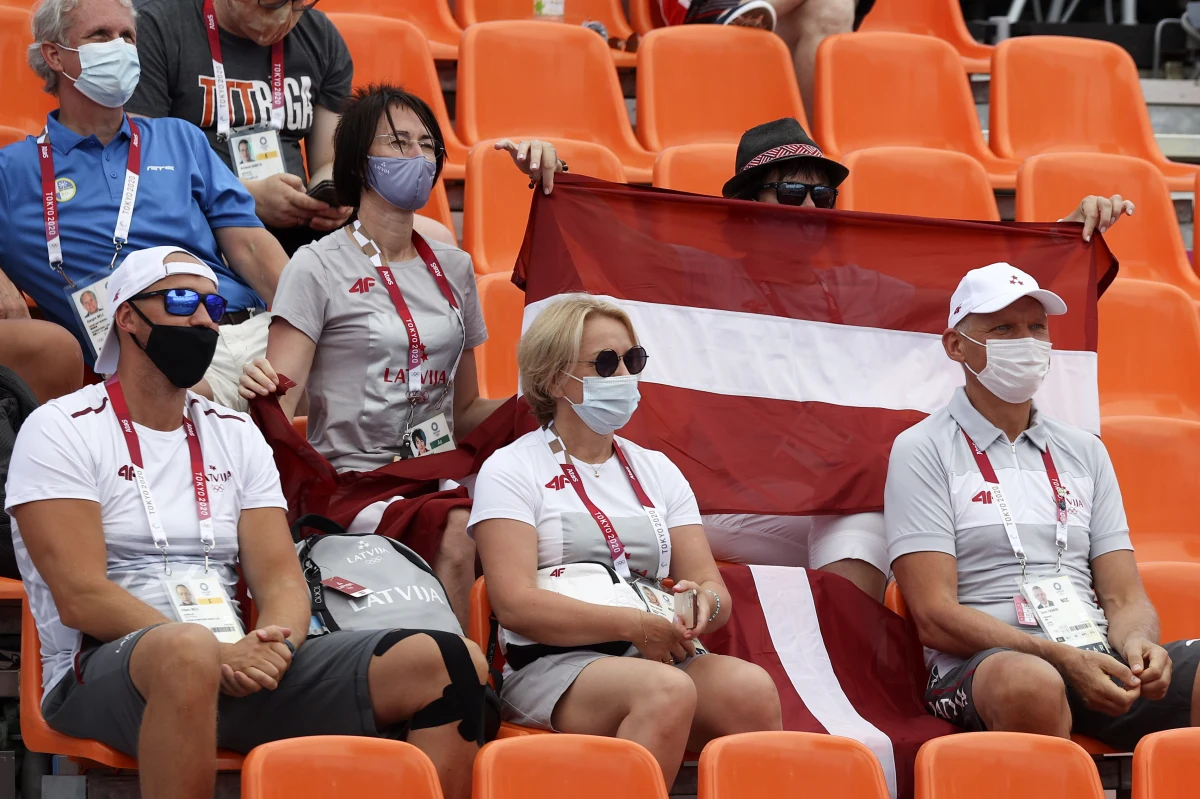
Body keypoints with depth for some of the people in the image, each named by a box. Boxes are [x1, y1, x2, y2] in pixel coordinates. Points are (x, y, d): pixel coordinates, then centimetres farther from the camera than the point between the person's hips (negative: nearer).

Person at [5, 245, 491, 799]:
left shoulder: (236, 437, 21)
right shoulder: (61, 431, 2)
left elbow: (281, 580, 11)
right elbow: (81, 597, -10)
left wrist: (272, 644, -14)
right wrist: (216, 654, -20)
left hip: (238, 666, 5)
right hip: (103, 673, -5)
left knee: (450, 665, -16)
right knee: (187, 651, -44)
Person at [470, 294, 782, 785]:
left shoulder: (657, 471, 22)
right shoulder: (511, 471, 5)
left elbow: (716, 592, 15)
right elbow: (516, 603, -9)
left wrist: (704, 602, -11)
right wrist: (633, 625, -18)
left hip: (663, 658, 5)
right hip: (553, 668, -5)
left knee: (751, 688, -28)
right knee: (666, 690, -36)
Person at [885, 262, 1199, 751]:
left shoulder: (1085, 452, 23)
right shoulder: (922, 450, 7)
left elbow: (1125, 599, 18)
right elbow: (935, 618, -4)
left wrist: (1136, 642, -9)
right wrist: (1063, 659, -16)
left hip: (1096, 655, 4)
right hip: (983, 664, -4)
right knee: (1029, 684, -42)